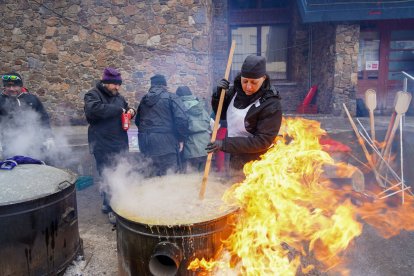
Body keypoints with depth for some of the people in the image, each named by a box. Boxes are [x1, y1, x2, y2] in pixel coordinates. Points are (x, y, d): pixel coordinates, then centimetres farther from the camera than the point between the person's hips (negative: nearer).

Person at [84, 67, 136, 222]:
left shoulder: (118, 97, 15)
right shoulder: (93, 95, -5)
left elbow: (126, 110, 32)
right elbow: (93, 109, -27)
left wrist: (130, 111, 7)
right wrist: (118, 110, -20)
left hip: (120, 143, 6)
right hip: (103, 145, -6)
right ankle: (111, 208, 12)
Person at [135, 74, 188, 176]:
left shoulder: (144, 99, 15)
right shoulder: (171, 97, -2)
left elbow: (137, 121, 20)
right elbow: (181, 119, -13)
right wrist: (181, 138, -4)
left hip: (145, 140, 6)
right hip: (164, 141, -6)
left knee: (154, 172, 16)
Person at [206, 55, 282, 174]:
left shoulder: (271, 105, -21)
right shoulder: (236, 90, -3)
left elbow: (262, 141, -22)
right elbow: (222, 114, 10)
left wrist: (225, 144, -25)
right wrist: (219, 94, -11)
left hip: (252, 165, -6)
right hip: (231, 157, 6)